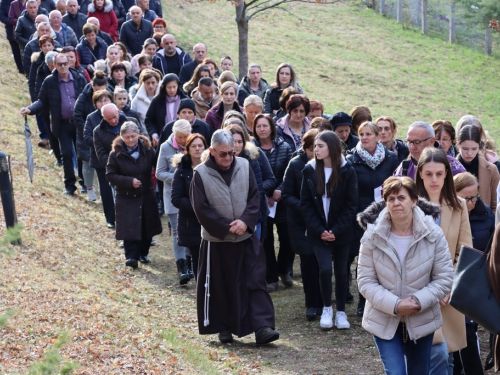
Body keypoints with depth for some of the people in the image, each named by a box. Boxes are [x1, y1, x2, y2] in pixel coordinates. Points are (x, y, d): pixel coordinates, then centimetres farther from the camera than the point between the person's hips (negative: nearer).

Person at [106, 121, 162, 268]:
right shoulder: (116, 154, -10)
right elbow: (110, 175, -8)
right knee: (129, 228, -9)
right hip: (126, 197, -3)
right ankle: (131, 256, -4)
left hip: (147, 196, 3)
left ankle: (143, 253, 28)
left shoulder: (147, 149, -5)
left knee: (147, 227, 11)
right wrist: (129, 181, -19)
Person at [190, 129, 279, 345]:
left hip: (247, 238, 2)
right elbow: (202, 209, -10)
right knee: (220, 287, 7)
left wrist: (245, 221, -15)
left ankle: (262, 327, -8)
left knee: (256, 282, -5)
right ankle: (224, 328, 21)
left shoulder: (244, 167, 1)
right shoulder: (201, 174, -9)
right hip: (216, 240, -2)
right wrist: (227, 228, -14)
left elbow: (254, 198, 1)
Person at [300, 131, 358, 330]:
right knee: (325, 269, -11)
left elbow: (351, 205, -6)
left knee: (341, 271, 6)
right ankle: (327, 308, 9)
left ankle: (341, 311, 20)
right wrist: (319, 230, -10)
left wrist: (336, 231, -13)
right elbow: (306, 203, -1)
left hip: (341, 232, 0)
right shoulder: (310, 170, -2)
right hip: (318, 232, 0)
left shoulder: (347, 171, -6)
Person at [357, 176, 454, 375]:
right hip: (384, 321, -1)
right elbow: (366, 281, -10)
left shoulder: (433, 235, -11)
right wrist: (394, 305, -23)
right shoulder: (373, 237, -11)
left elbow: (444, 278, -8)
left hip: (421, 320, 2)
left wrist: (419, 301, -22)